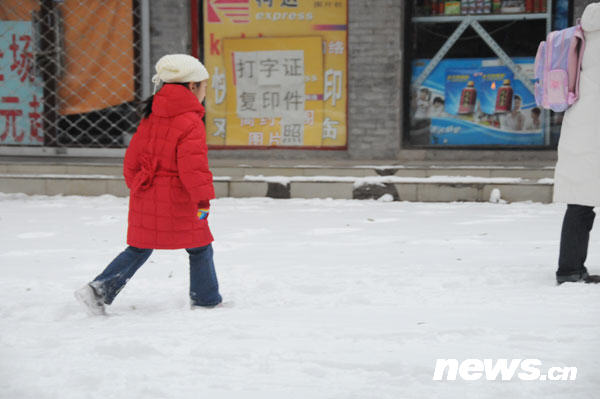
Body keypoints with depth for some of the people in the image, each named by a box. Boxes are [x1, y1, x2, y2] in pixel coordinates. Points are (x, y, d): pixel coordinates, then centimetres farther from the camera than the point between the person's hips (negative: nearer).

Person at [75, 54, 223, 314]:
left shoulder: (150, 118, 9)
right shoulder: (191, 124, -15)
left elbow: (132, 158, 15)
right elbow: (192, 167, -24)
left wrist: (136, 187, 27)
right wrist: (203, 200, -22)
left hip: (145, 198, 7)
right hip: (177, 202, -7)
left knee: (140, 248, 16)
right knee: (199, 249, 9)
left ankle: (98, 290, 8)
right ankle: (206, 302, 16)